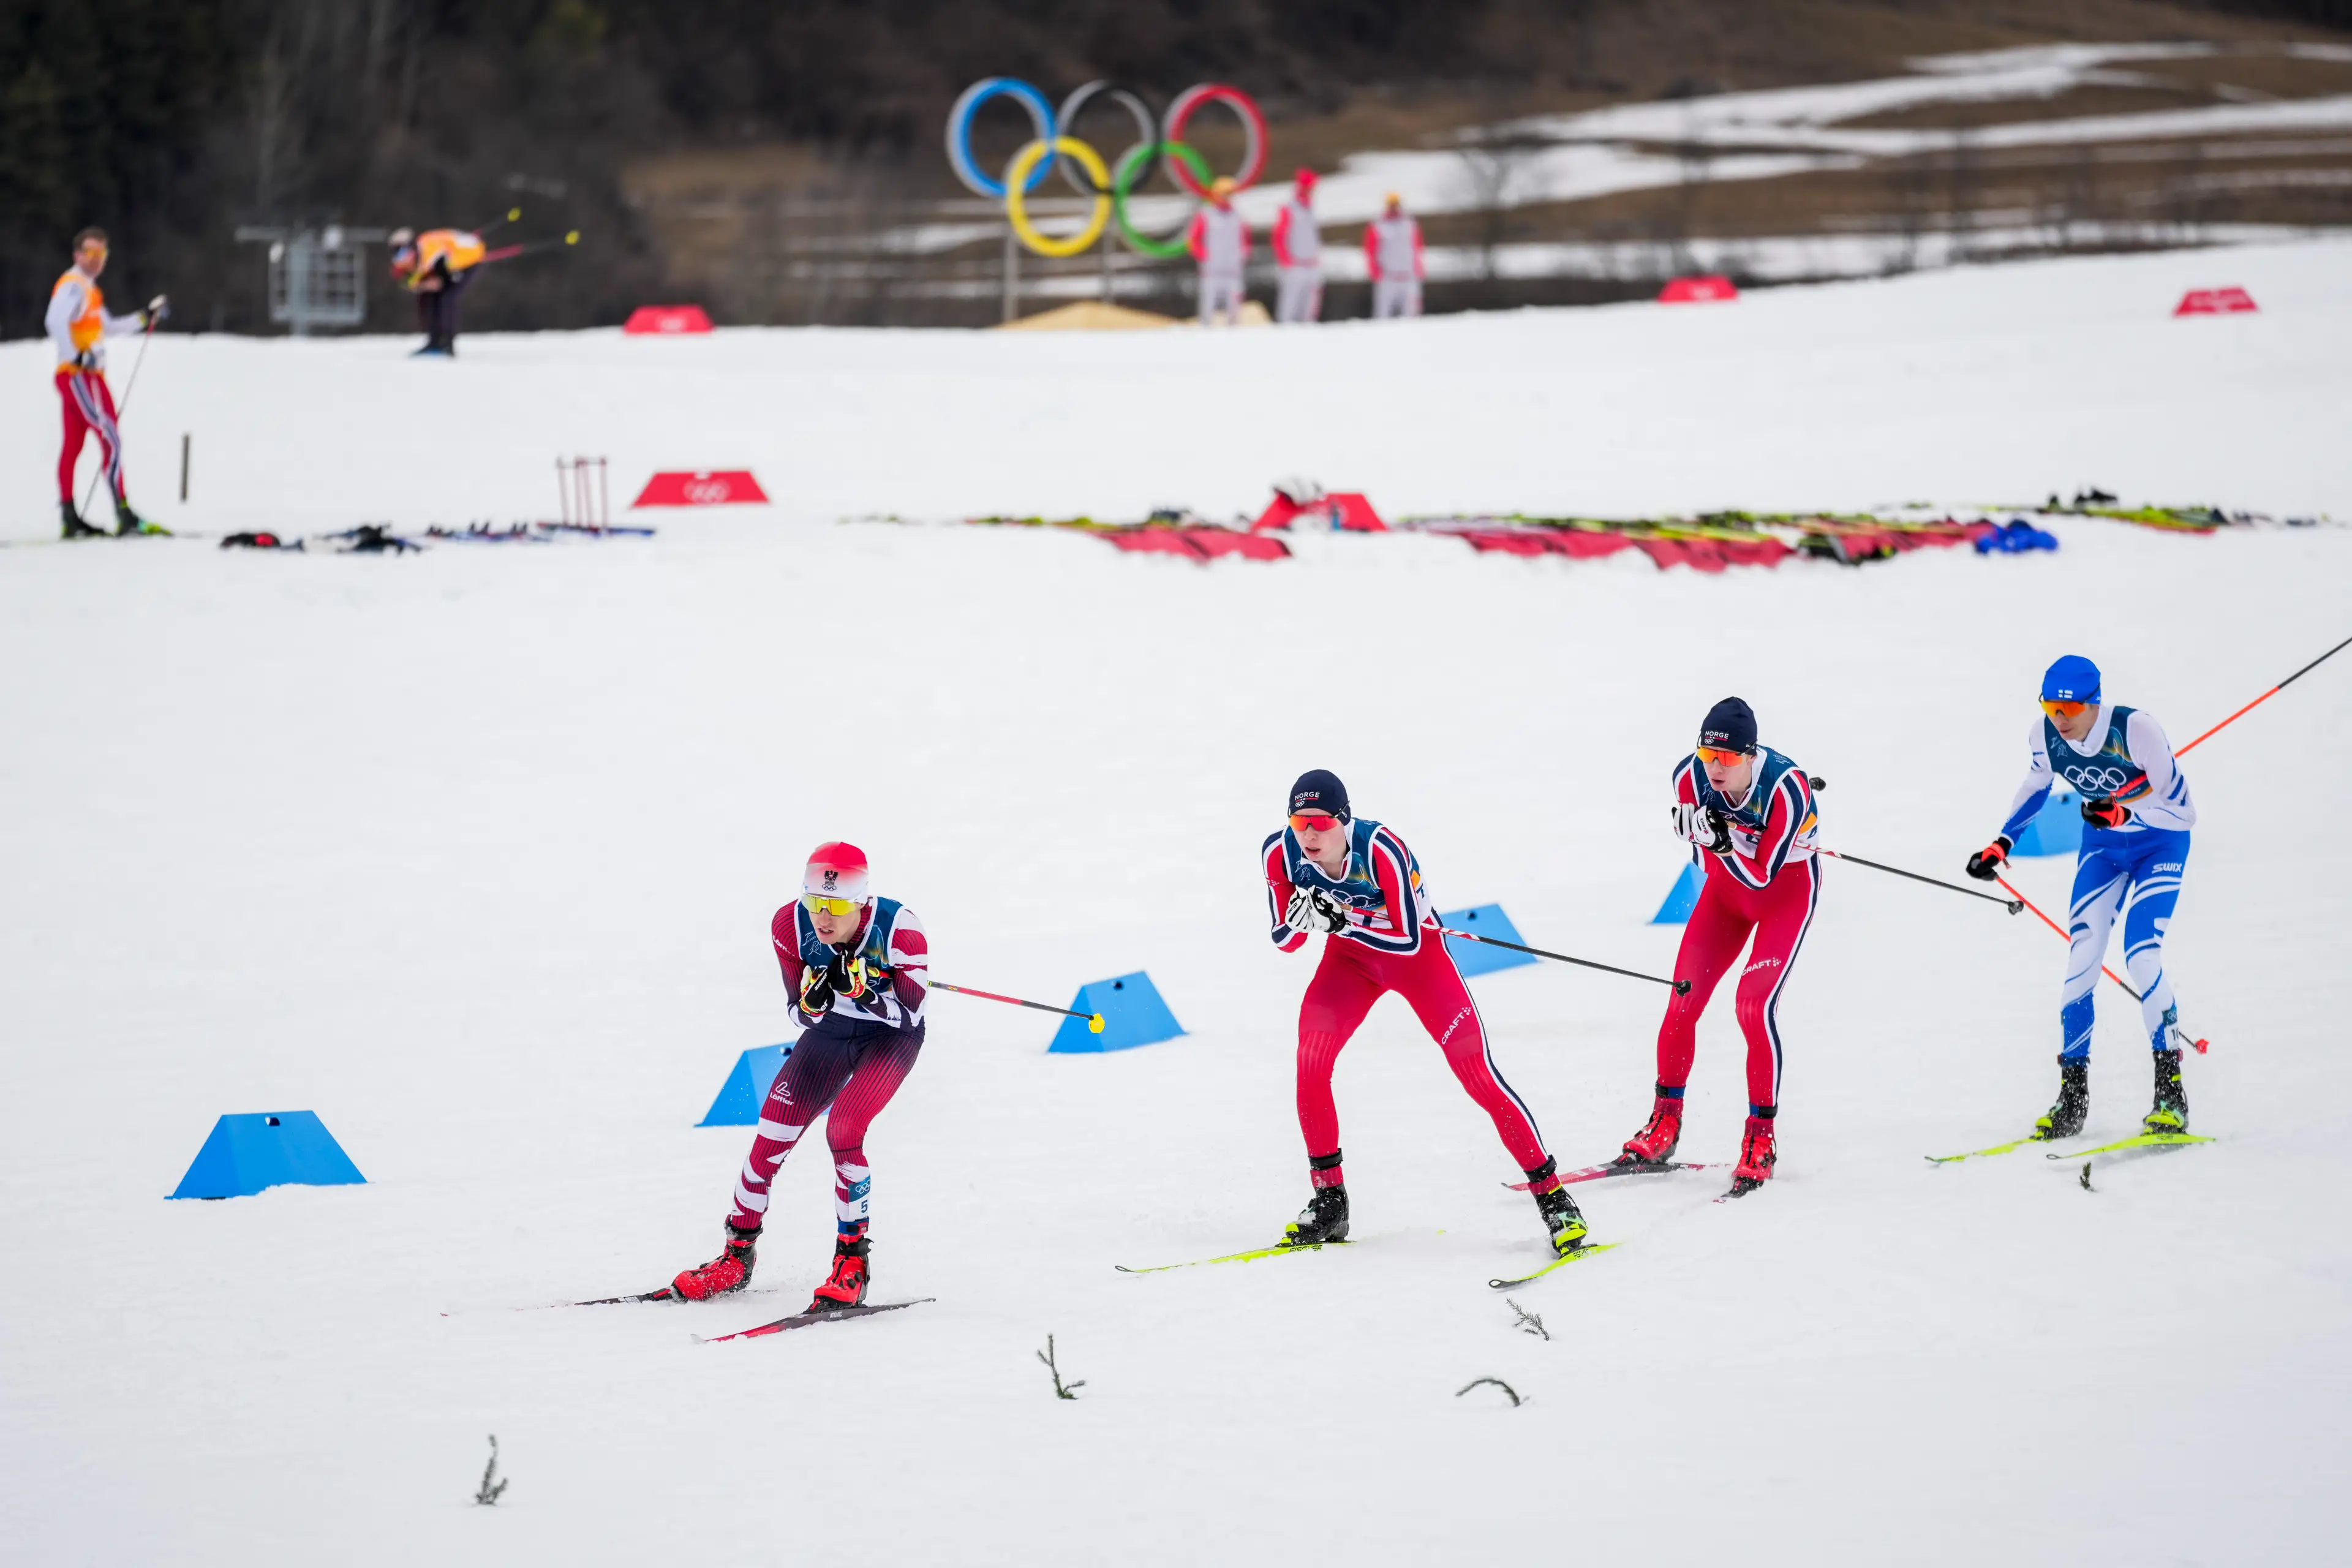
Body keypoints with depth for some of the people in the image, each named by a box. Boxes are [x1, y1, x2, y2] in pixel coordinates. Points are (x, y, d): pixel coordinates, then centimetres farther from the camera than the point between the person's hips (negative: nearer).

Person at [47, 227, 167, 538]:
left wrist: (145, 317, 27)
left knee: (73, 446, 9)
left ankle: (69, 519, 10)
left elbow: (107, 328, 31)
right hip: (80, 377, -10)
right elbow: (55, 321, -27)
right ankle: (124, 515, -19)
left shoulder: (89, 290, 21)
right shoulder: (73, 286, -11)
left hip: (84, 378, 10)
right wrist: (76, 357, -30)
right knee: (111, 439, -14)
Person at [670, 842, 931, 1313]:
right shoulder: (791, 925, -22)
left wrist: (861, 990, -41)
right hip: (830, 1030, 4)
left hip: (891, 1036, -4)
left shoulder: (899, 929, -32)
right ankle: (737, 1257, 17)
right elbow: (804, 1014, -11)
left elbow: (909, 1013, -24)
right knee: (772, 1133, -3)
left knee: (843, 1129, -26)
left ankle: (853, 1260, -12)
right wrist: (814, 999, -35)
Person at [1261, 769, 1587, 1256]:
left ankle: (1552, 1197, -6)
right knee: (1311, 1059, -17)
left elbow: (1409, 939, -30)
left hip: (1416, 952, -4)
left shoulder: (1381, 849, -33)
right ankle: (1328, 1202, -2)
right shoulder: (1280, 854, -20)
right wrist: (1302, 919, -33)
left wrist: (1342, 919, -41)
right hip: (1351, 957, 4)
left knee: (1476, 1073, -12)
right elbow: (1285, 941, -11)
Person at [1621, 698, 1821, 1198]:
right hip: (1728, 888, 4)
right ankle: (1664, 1126, 14)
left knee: (1756, 1004, -20)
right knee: (1683, 1000, -3)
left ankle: (1760, 1139, -9)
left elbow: (1762, 875, -32)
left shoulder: (1787, 789, -33)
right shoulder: (1690, 776, -21)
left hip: (1787, 890, -4)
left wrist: (1724, 842, -43)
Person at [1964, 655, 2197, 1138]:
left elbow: (2182, 811, -28)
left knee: (2141, 957, -20)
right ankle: (2072, 1096, 2)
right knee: (2081, 961, -6)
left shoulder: (2136, 730, -32)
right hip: (2103, 847, 5)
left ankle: (2171, 1093, -11)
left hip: (2160, 845, -5)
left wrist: (2124, 811, -43)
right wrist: (2001, 844, 2)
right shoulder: (2044, 735, -16)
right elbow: (2036, 785, 8)